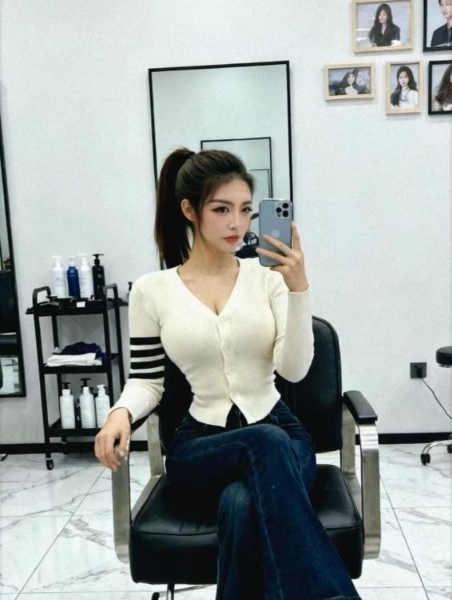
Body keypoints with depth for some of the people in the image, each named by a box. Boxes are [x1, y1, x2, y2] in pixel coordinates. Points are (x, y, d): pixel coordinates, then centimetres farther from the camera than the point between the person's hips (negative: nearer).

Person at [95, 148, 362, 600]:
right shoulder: (151, 290, 1)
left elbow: (294, 370, -8)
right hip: (199, 447, 0)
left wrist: (298, 288, -19)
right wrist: (121, 412, -15)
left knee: (243, 506, -36)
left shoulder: (268, 275, 1)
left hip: (279, 432, 1)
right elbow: (145, 380, 7)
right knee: (266, 444, -36)